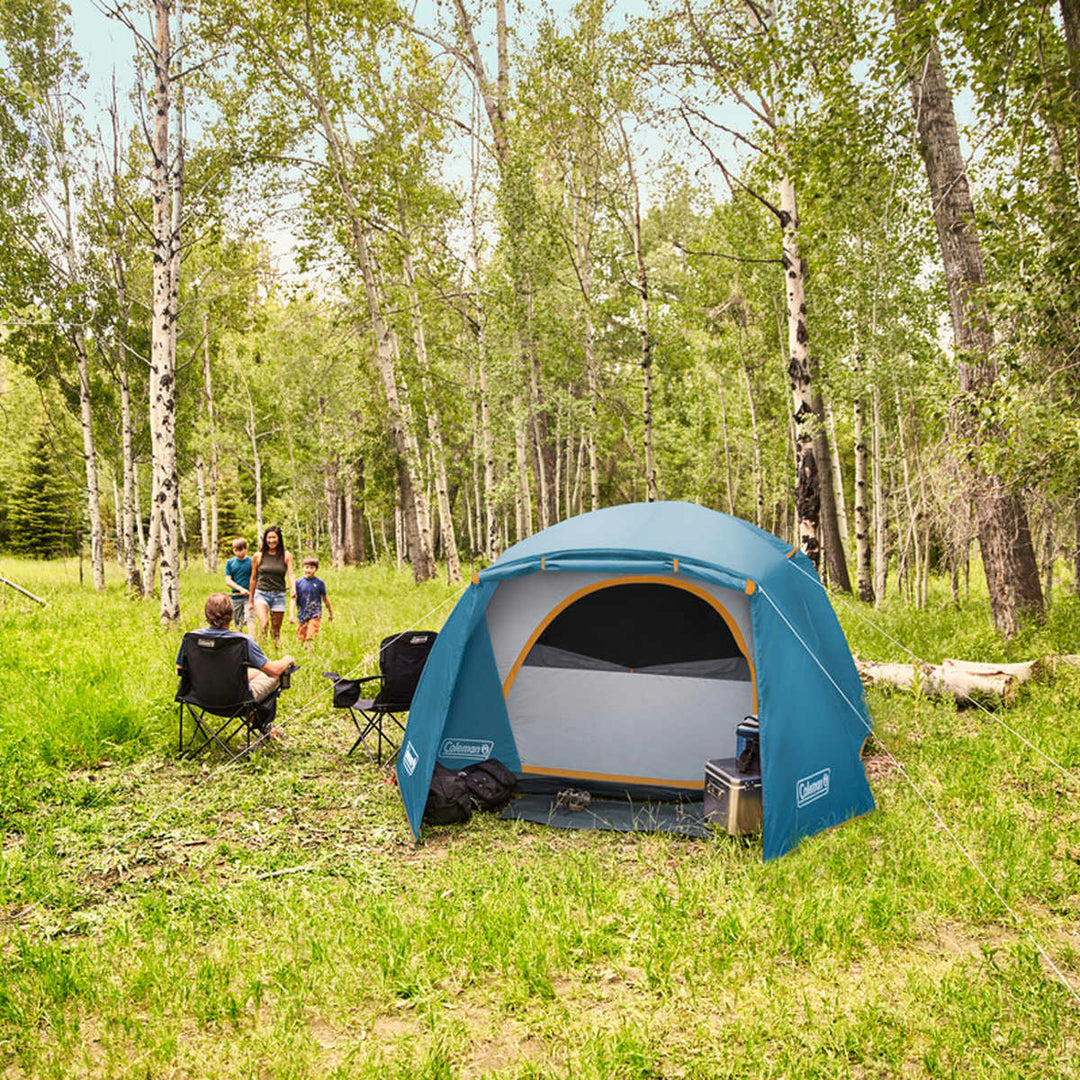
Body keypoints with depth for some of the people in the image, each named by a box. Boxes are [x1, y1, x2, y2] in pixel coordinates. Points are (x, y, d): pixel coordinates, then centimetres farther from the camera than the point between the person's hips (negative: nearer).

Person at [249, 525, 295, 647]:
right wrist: (250, 600, 18)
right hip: (261, 593, -1)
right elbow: (253, 579, 13)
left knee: (276, 630, 5)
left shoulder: (286, 556, 5)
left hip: (279, 595, 1)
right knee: (263, 623, -24)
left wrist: (293, 589, -24)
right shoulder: (258, 556, 5)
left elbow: (290, 574, -3)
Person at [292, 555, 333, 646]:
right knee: (301, 639, 8)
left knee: (310, 639, -15)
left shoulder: (319, 582, -3)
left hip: (315, 615, -2)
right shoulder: (298, 582, -1)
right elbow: (294, 598, -1)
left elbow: (325, 598, 9)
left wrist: (330, 612, 19)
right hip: (302, 615, 2)